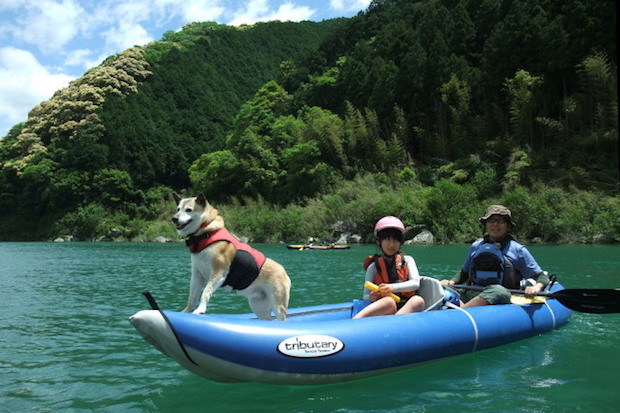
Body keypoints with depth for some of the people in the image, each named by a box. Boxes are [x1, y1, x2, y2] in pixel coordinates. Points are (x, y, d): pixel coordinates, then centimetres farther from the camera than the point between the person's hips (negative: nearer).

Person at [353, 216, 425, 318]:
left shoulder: (407, 260, 14)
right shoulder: (374, 267, 7)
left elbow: (415, 283, -2)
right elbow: (365, 296, 7)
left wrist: (393, 287, -18)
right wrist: (371, 298, -19)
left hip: (406, 308, 2)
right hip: (383, 310, -2)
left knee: (418, 300, -31)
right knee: (389, 301, -37)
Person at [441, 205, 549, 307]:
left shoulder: (517, 250, 10)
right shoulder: (476, 246, 19)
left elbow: (542, 277, 9)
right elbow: (464, 273, 30)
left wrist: (537, 287, -15)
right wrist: (452, 282, 9)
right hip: (471, 295, 4)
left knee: (498, 291, -39)